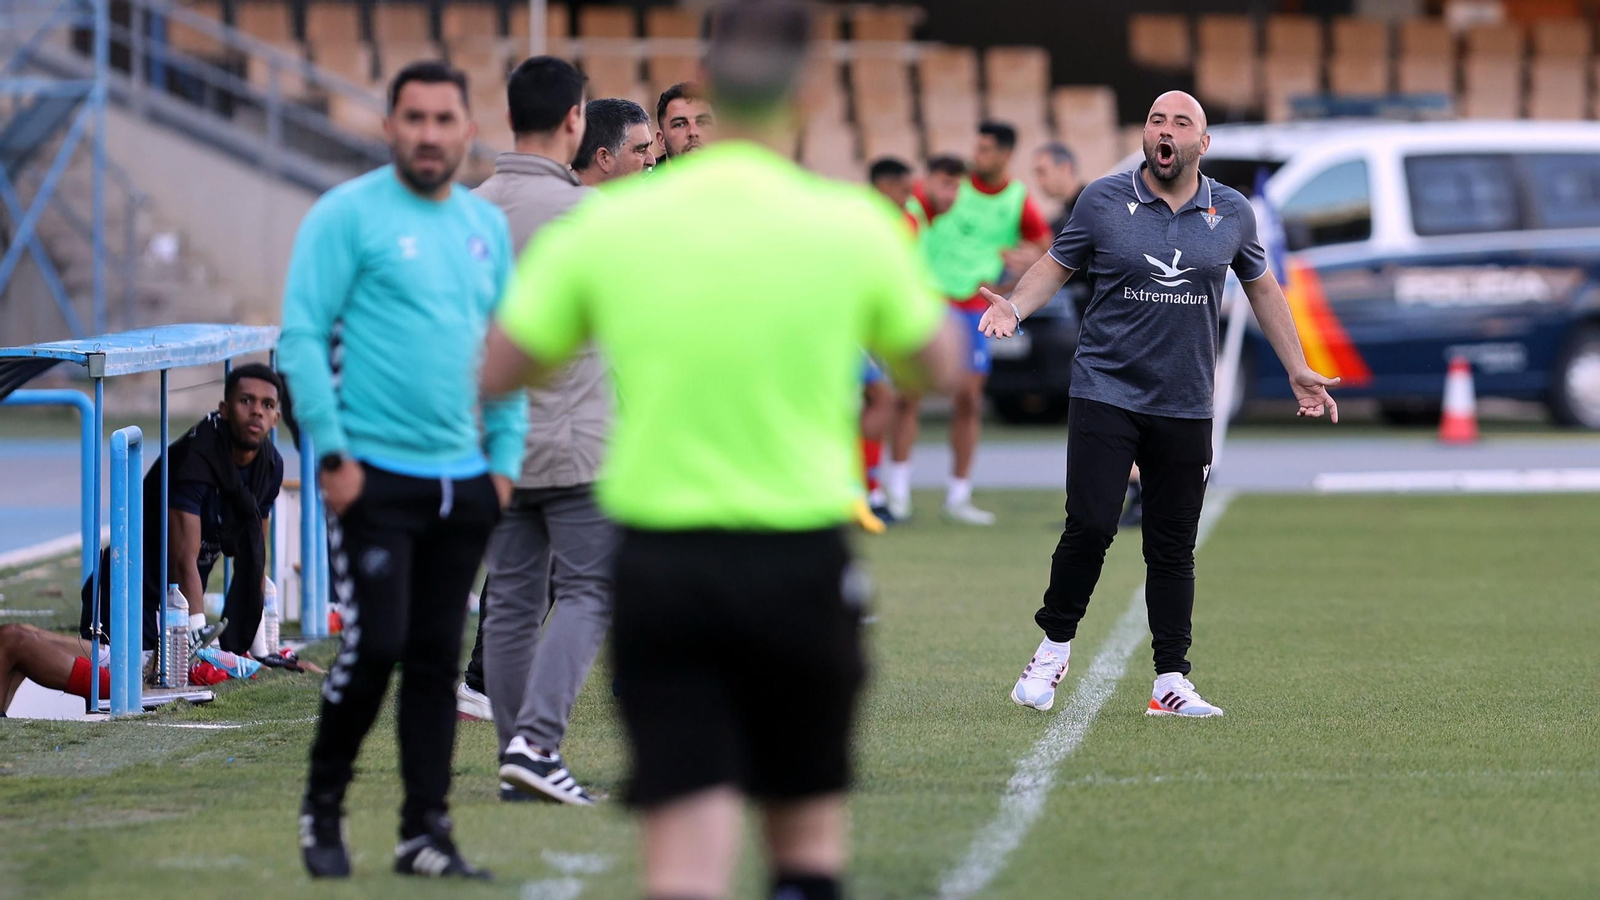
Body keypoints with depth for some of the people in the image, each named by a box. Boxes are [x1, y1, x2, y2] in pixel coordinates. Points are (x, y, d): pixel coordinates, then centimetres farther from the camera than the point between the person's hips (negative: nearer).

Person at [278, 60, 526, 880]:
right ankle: (322, 806, 11)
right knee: (374, 645, -10)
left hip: (463, 480, 5)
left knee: (437, 660, 6)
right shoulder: (348, 215, -6)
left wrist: (505, 455, 11)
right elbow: (301, 336, -9)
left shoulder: (486, 226, 13)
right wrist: (332, 452, -14)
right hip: (373, 475, -5)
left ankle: (426, 834, 10)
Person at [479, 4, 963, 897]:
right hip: (801, 563, -1)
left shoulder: (608, 226, -2)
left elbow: (497, 372, 6)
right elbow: (937, 365, 11)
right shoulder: (852, 226, -5)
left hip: (658, 563, 1)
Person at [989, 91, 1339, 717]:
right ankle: (1054, 648, 6)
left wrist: (1298, 372, 20)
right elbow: (1056, 265, 10)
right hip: (1105, 393, -2)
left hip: (1185, 406, 2)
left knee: (1173, 547, 4)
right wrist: (1015, 306, -10)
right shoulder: (1103, 200, -1)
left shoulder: (1231, 213, 5)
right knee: (1090, 526, -14)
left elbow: (1262, 288, 19)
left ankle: (1171, 681, 9)